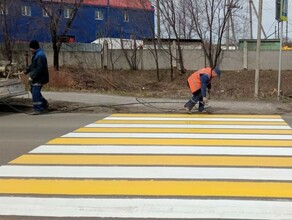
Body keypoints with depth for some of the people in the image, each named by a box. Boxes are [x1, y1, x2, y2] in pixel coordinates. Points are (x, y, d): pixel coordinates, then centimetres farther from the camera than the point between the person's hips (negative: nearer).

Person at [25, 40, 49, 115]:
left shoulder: (40, 55, -21)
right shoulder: (36, 54, 14)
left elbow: (39, 69, -26)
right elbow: (33, 65, 25)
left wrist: (32, 77, -23)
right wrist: (26, 71, 14)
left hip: (39, 78, -11)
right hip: (36, 78, 11)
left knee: (35, 93, -10)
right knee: (33, 91, 19)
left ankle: (38, 109, -3)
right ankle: (45, 104, 29)